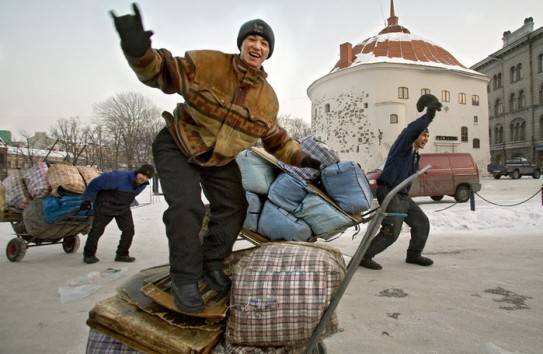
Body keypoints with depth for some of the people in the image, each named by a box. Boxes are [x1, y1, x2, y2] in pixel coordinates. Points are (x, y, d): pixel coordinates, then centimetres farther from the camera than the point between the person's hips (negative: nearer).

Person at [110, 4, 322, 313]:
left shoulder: (268, 98, -5)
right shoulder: (208, 63, -19)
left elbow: (276, 139, 5)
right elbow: (163, 73, -18)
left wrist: (302, 158, -6)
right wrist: (140, 52, -39)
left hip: (221, 159, 5)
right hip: (177, 148, -5)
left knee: (234, 207, 0)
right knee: (187, 206, -22)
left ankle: (212, 264, 20)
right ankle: (185, 279, -6)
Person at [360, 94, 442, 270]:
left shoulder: (414, 155, 21)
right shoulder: (403, 146, -8)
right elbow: (410, 130, -28)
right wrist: (428, 115, -32)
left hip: (403, 196, 10)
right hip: (390, 194, -10)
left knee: (422, 222, 13)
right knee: (391, 232, -14)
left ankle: (414, 254, 27)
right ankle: (364, 256, -5)